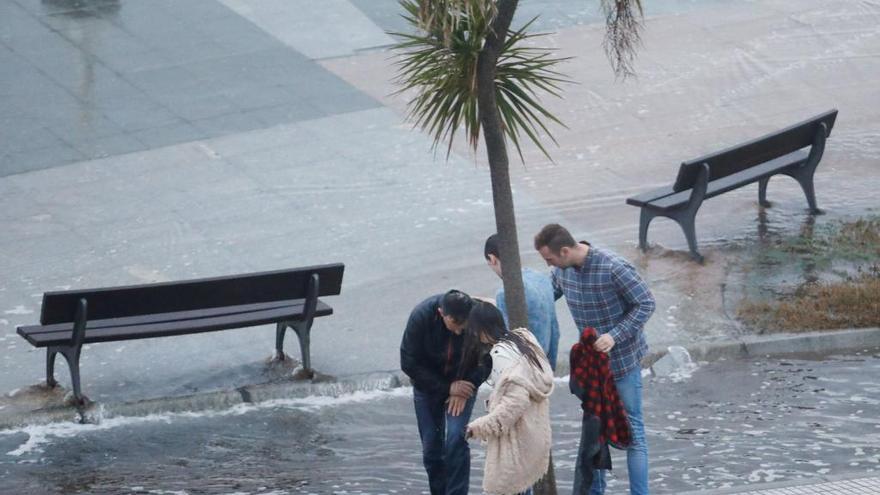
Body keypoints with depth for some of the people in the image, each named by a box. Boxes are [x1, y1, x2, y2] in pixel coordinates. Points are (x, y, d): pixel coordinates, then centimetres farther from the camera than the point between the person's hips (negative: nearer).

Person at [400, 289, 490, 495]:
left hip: (463, 384, -1)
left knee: (456, 438, -16)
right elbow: (409, 364, -19)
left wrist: (467, 386, -19)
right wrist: (447, 387, -21)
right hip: (428, 384, 1)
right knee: (431, 445, 2)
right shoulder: (421, 316, -28)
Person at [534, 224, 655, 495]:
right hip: (591, 360, 7)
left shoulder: (613, 267, -25)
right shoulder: (563, 270, -4)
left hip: (623, 358, -7)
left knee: (632, 431, -1)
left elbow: (646, 303, -19)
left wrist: (615, 335, -26)